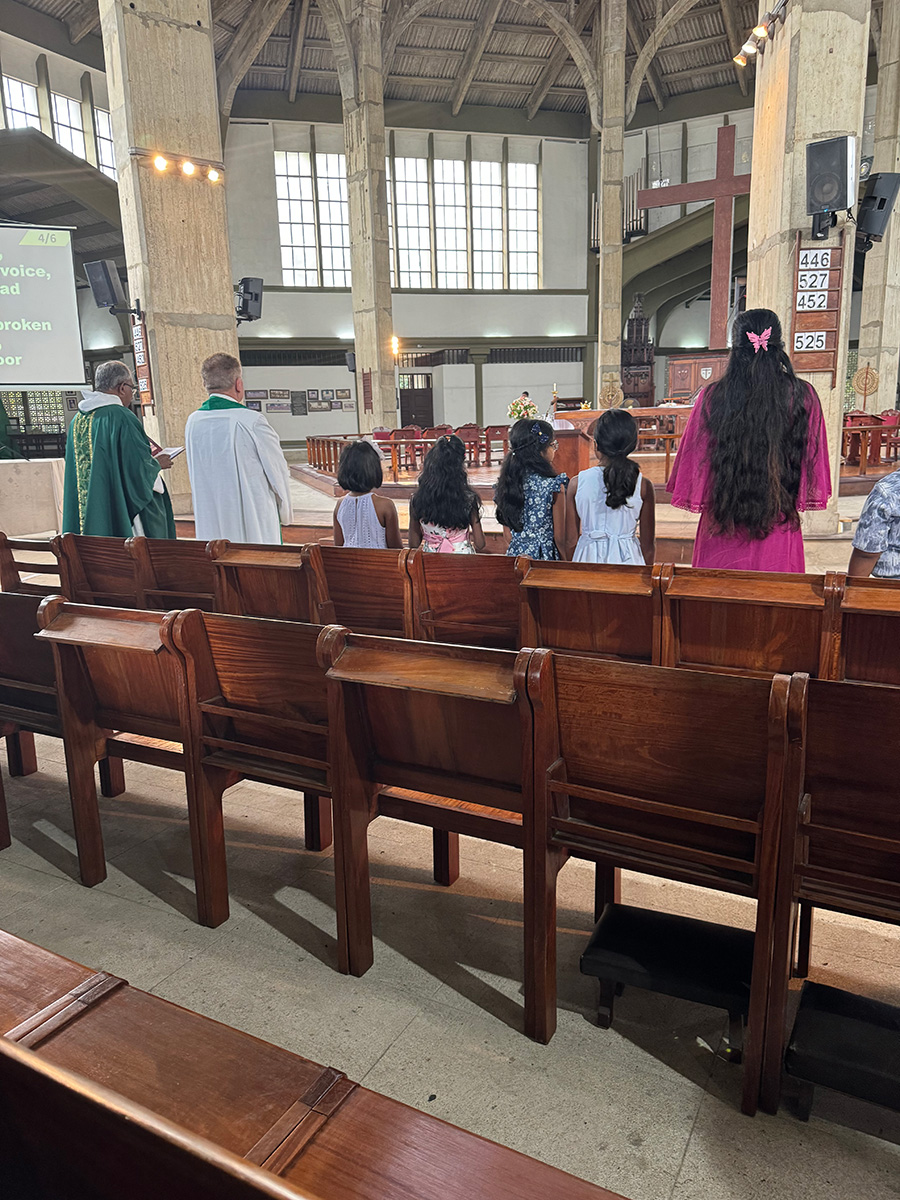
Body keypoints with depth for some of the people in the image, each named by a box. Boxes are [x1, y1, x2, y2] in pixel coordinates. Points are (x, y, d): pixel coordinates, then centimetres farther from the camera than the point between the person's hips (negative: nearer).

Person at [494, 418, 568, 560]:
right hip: (546, 558, -6)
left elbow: (507, 536, 8)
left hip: (515, 554, 6)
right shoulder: (554, 485, -13)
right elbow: (559, 537, -9)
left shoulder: (505, 483, 2)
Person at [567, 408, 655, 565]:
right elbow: (648, 544, -1)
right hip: (628, 558, 0)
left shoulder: (577, 483, -6)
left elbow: (571, 539, -1)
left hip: (589, 559, 1)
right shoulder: (643, 486, -7)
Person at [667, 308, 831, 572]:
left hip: (723, 523, -1)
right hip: (778, 526, 1)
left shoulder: (712, 397, -9)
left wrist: (701, 501, 13)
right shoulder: (802, 397, -5)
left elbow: (694, 460, -2)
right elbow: (812, 462, 4)